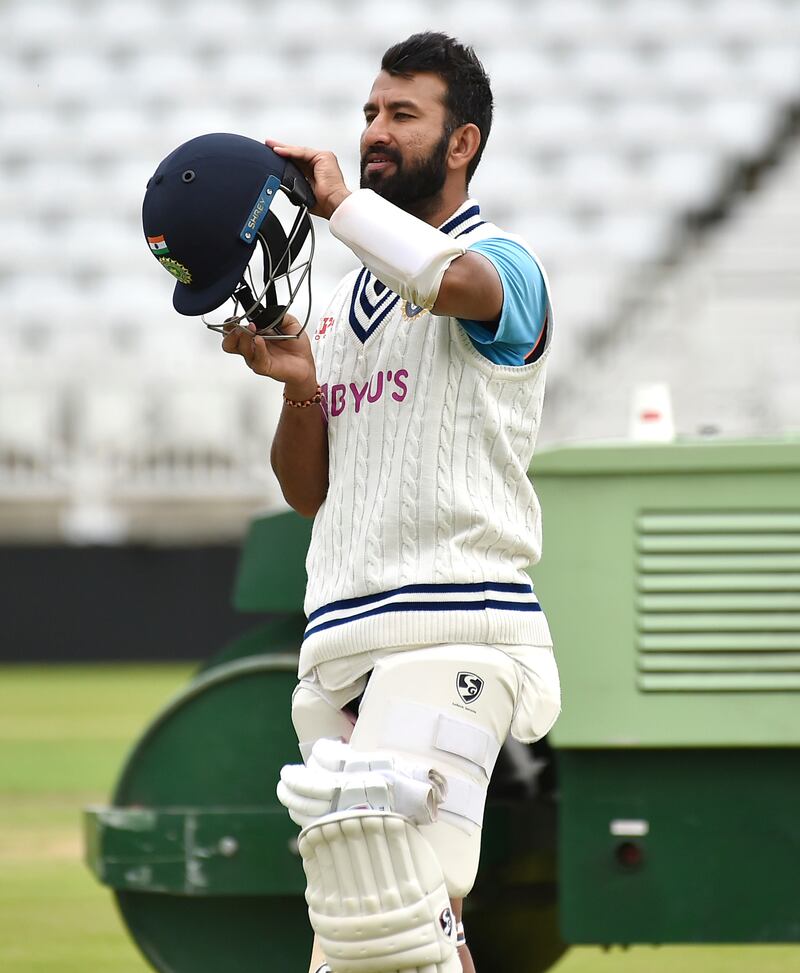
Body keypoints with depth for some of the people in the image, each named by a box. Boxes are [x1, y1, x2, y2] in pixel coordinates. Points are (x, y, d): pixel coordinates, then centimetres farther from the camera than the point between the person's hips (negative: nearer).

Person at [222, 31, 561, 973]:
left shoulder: (502, 266, 0)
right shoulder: (344, 300, 23)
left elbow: (450, 278, -27)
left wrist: (341, 198, -16)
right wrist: (301, 386, 3)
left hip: (450, 632, -8)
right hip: (339, 645, 8)